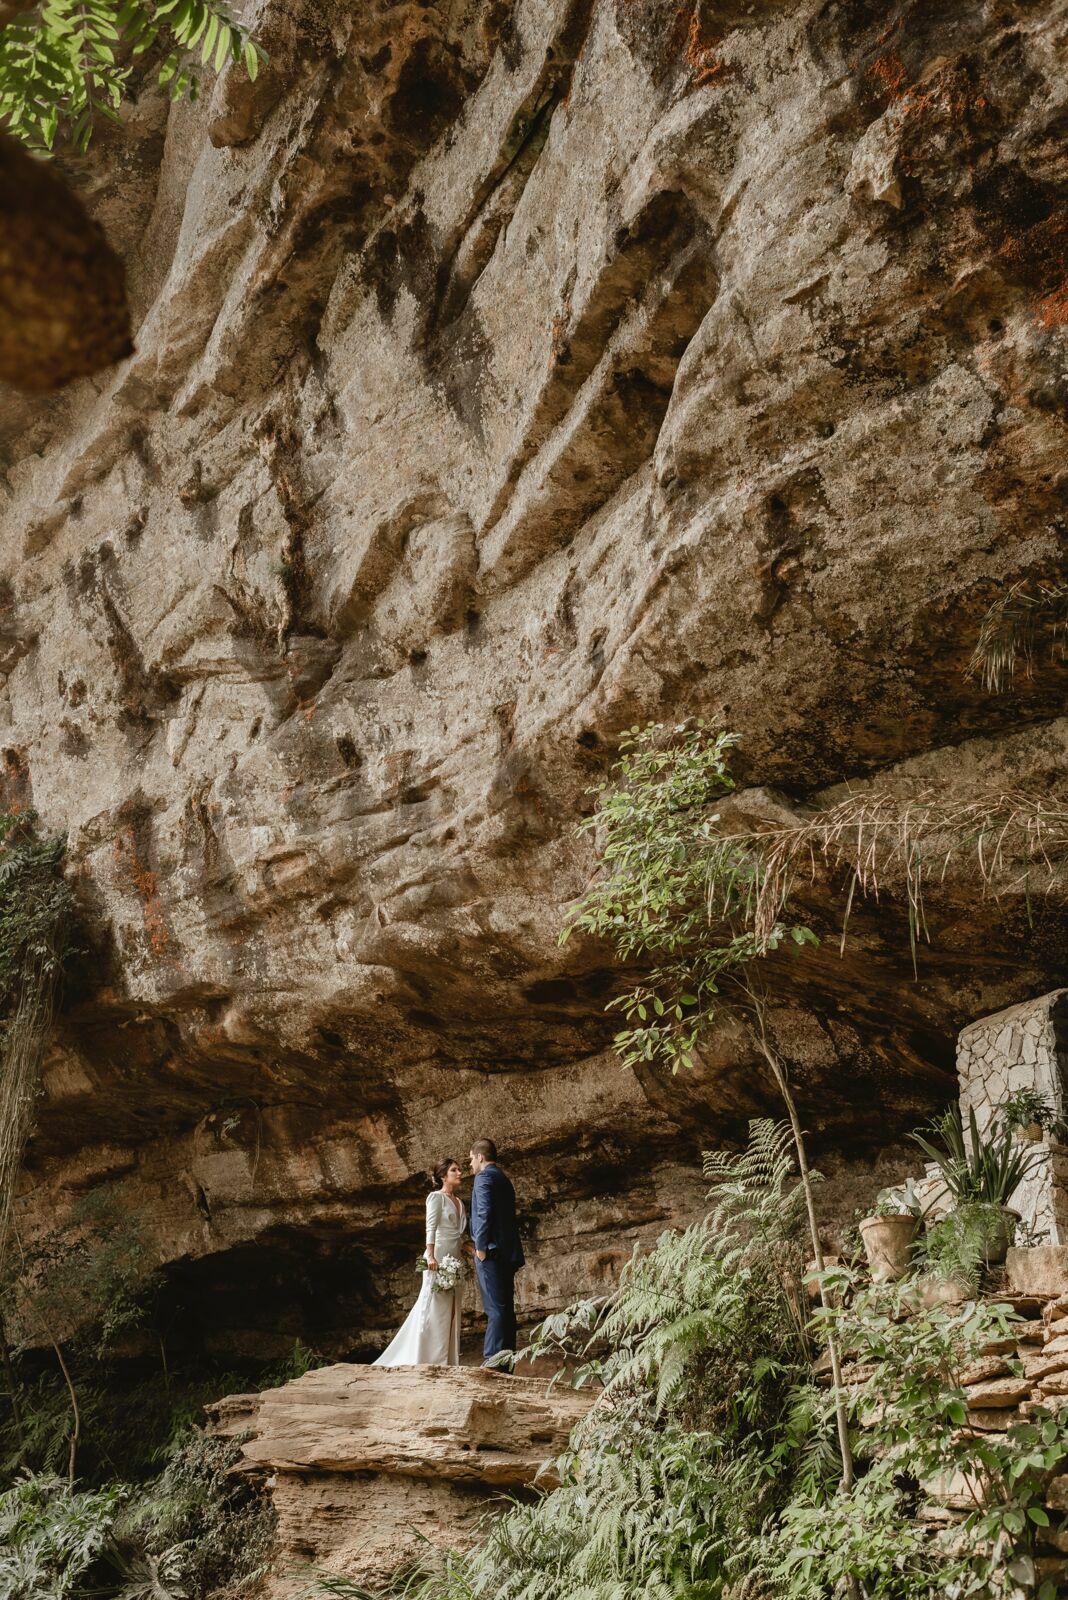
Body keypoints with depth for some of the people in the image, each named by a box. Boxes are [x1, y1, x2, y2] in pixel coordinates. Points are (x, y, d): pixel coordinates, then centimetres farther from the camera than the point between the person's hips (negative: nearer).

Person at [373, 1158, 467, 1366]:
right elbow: (430, 1228, -13)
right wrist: (431, 1256, -22)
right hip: (439, 1258, -7)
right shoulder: (436, 1197, -4)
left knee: (452, 1311, 6)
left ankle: (447, 1360, 9)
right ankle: (427, 1358, -3)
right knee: (434, 1309, -7)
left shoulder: (459, 1201, 16)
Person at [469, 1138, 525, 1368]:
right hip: (508, 1252, 9)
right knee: (506, 1307, 9)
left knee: (495, 1308, -12)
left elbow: (484, 1212, -17)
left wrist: (481, 1246, -14)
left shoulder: (484, 1177, -6)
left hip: (491, 1252, -9)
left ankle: (493, 1359, -14)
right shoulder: (504, 1180, 22)